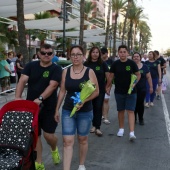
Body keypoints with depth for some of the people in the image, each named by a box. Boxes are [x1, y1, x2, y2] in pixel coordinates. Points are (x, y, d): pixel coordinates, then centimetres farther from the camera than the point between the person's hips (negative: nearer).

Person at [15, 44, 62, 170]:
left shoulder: (56, 69, -6)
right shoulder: (31, 66, 3)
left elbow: (52, 86, -19)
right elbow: (22, 81, -8)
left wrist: (40, 98, -33)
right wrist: (17, 97, -24)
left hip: (49, 108, -3)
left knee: (49, 135, -3)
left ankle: (54, 149, 34)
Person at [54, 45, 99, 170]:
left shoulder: (89, 72, -7)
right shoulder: (66, 72, 1)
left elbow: (96, 91, -6)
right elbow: (62, 91, 7)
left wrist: (84, 101, -22)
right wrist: (57, 109, 8)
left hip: (85, 112, -1)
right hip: (68, 111, 1)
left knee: (83, 139, 15)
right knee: (68, 141, -4)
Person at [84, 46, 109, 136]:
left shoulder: (103, 64, -1)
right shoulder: (86, 64, 2)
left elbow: (108, 76, 2)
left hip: (100, 89, -1)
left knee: (98, 108, -2)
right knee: (92, 107, 8)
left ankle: (97, 127, 2)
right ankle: (94, 125, 20)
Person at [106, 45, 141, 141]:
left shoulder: (132, 63, -5)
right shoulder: (115, 64, -2)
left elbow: (138, 75, 3)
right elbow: (111, 76, 7)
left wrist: (135, 83, -13)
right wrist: (108, 87, 6)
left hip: (131, 91, -2)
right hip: (119, 92, 2)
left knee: (130, 111, -6)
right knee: (121, 110, 14)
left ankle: (132, 132, -9)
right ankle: (121, 128, 31)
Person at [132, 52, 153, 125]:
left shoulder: (144, 66, 4)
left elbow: (148, 77, 7)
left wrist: (151, 87, 4)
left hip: (142, 89, 1)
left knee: (140, 104, 5)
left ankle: (141, 119, 19)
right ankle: (134, 118, 18)